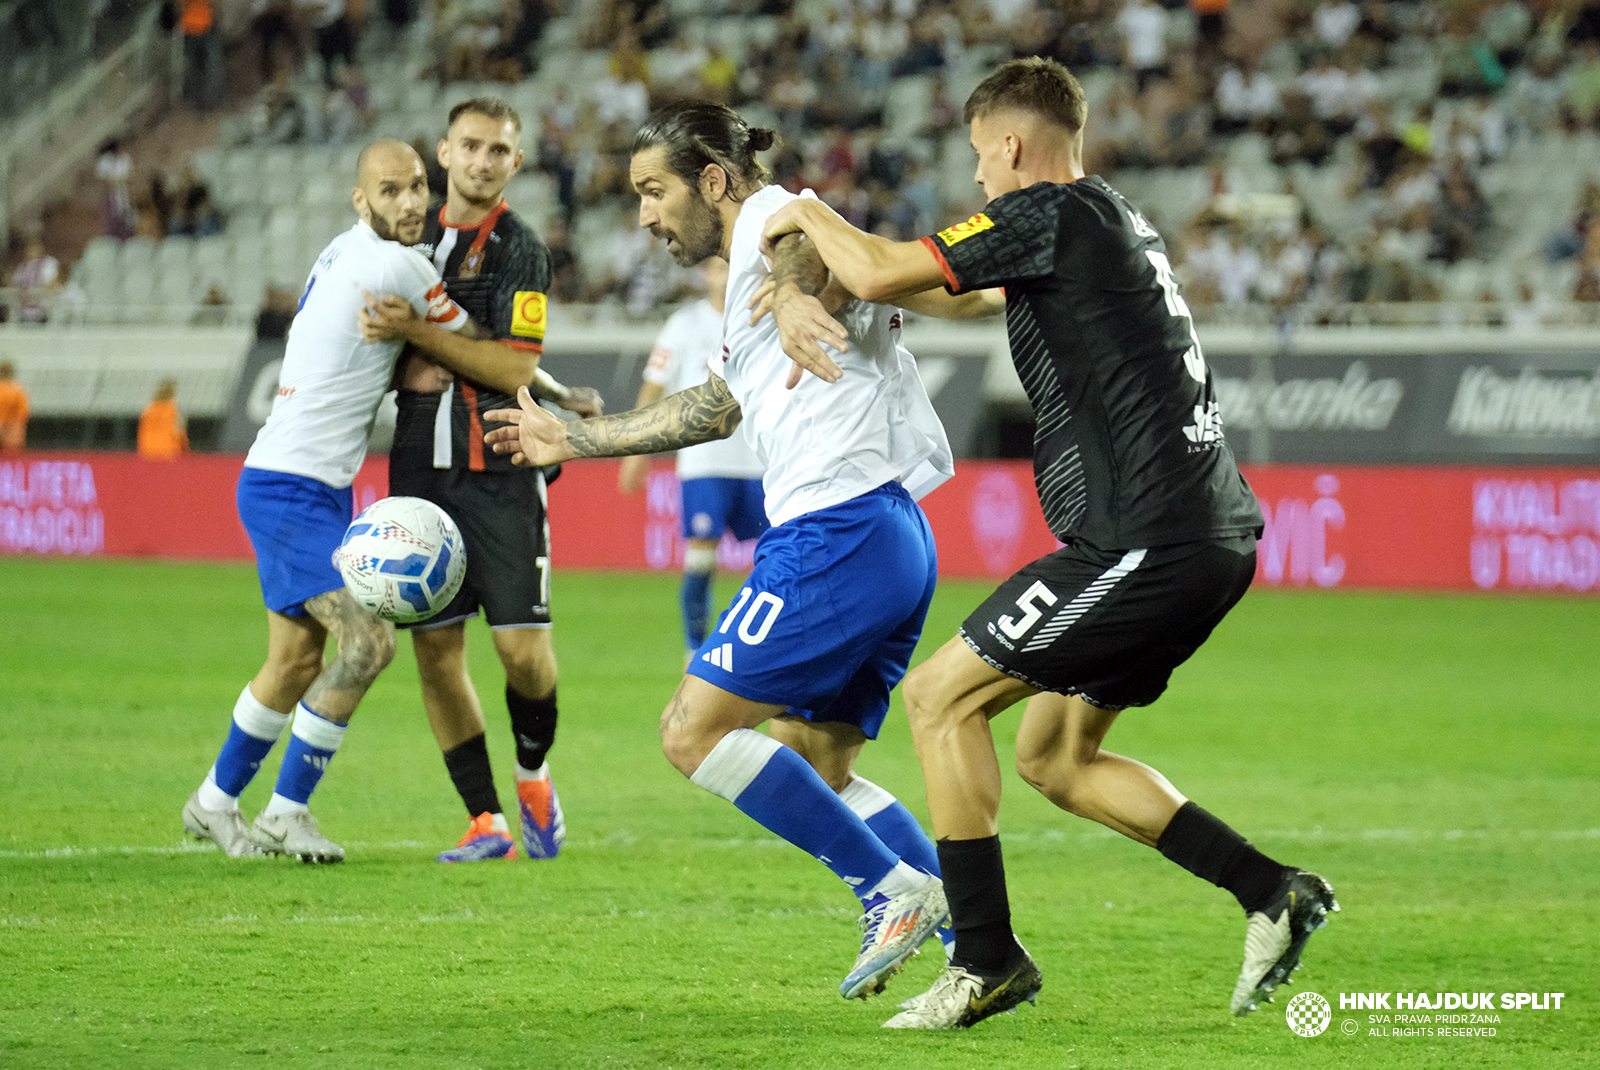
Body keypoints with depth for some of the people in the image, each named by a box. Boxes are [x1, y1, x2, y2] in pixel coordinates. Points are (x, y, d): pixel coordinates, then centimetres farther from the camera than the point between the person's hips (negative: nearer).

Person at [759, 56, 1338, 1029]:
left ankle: (987, 959, -2)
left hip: (1148, 540, -9)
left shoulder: (1052, 214, -9)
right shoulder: (1120, 223, 20)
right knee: (1053, 755, 17)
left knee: (941, 696, -2)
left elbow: (882, 273, -11)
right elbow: (986, 294, 32)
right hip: (1214, 538, 9)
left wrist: (809, 216, 10)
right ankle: (1272, 892, 12)